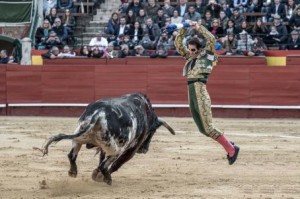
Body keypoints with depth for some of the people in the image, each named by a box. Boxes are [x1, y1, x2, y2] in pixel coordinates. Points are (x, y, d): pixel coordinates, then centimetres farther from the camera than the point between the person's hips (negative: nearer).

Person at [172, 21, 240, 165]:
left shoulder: (206, 55, 2)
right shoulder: (190, 57, 20)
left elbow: (211, 40, -13)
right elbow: (178, 45, 22)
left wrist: (199, 28, -10)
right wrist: (183, 30, 10)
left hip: (200, 92, -8)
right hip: (191, 93, 8)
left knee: (208, 128, -12)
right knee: (203, 129, 7)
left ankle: (231, 149, -3)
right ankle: (228, 145, 17)